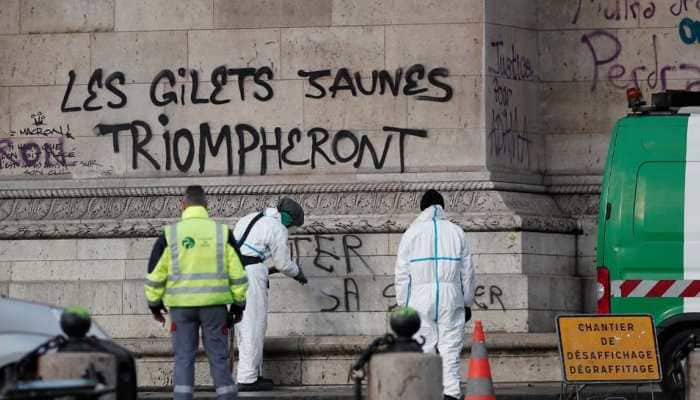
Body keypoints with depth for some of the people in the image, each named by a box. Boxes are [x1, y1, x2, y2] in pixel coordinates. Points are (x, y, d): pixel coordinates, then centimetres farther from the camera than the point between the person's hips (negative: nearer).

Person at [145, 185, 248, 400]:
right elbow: (238, 273, 2)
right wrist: (238, 305, 11)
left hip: (181, 305, 0)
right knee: (218, 356, 6)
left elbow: (155, 274, 2)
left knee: (183, 358, 5)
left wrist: (155, 304, 14)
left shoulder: (170, 234, -2)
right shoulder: (222, 232, 0)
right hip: (214, 304, 0)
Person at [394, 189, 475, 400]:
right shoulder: (456, 232, 9)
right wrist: (467, 303, 17)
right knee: (450, 348, 0)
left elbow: (402, 273, 3)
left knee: (423, 349, 0)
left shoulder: (412, 233, 4)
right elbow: (467, 272, 10)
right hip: (451, 298, 1)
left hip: (420, 298, -1)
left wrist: (402, 304, 8)